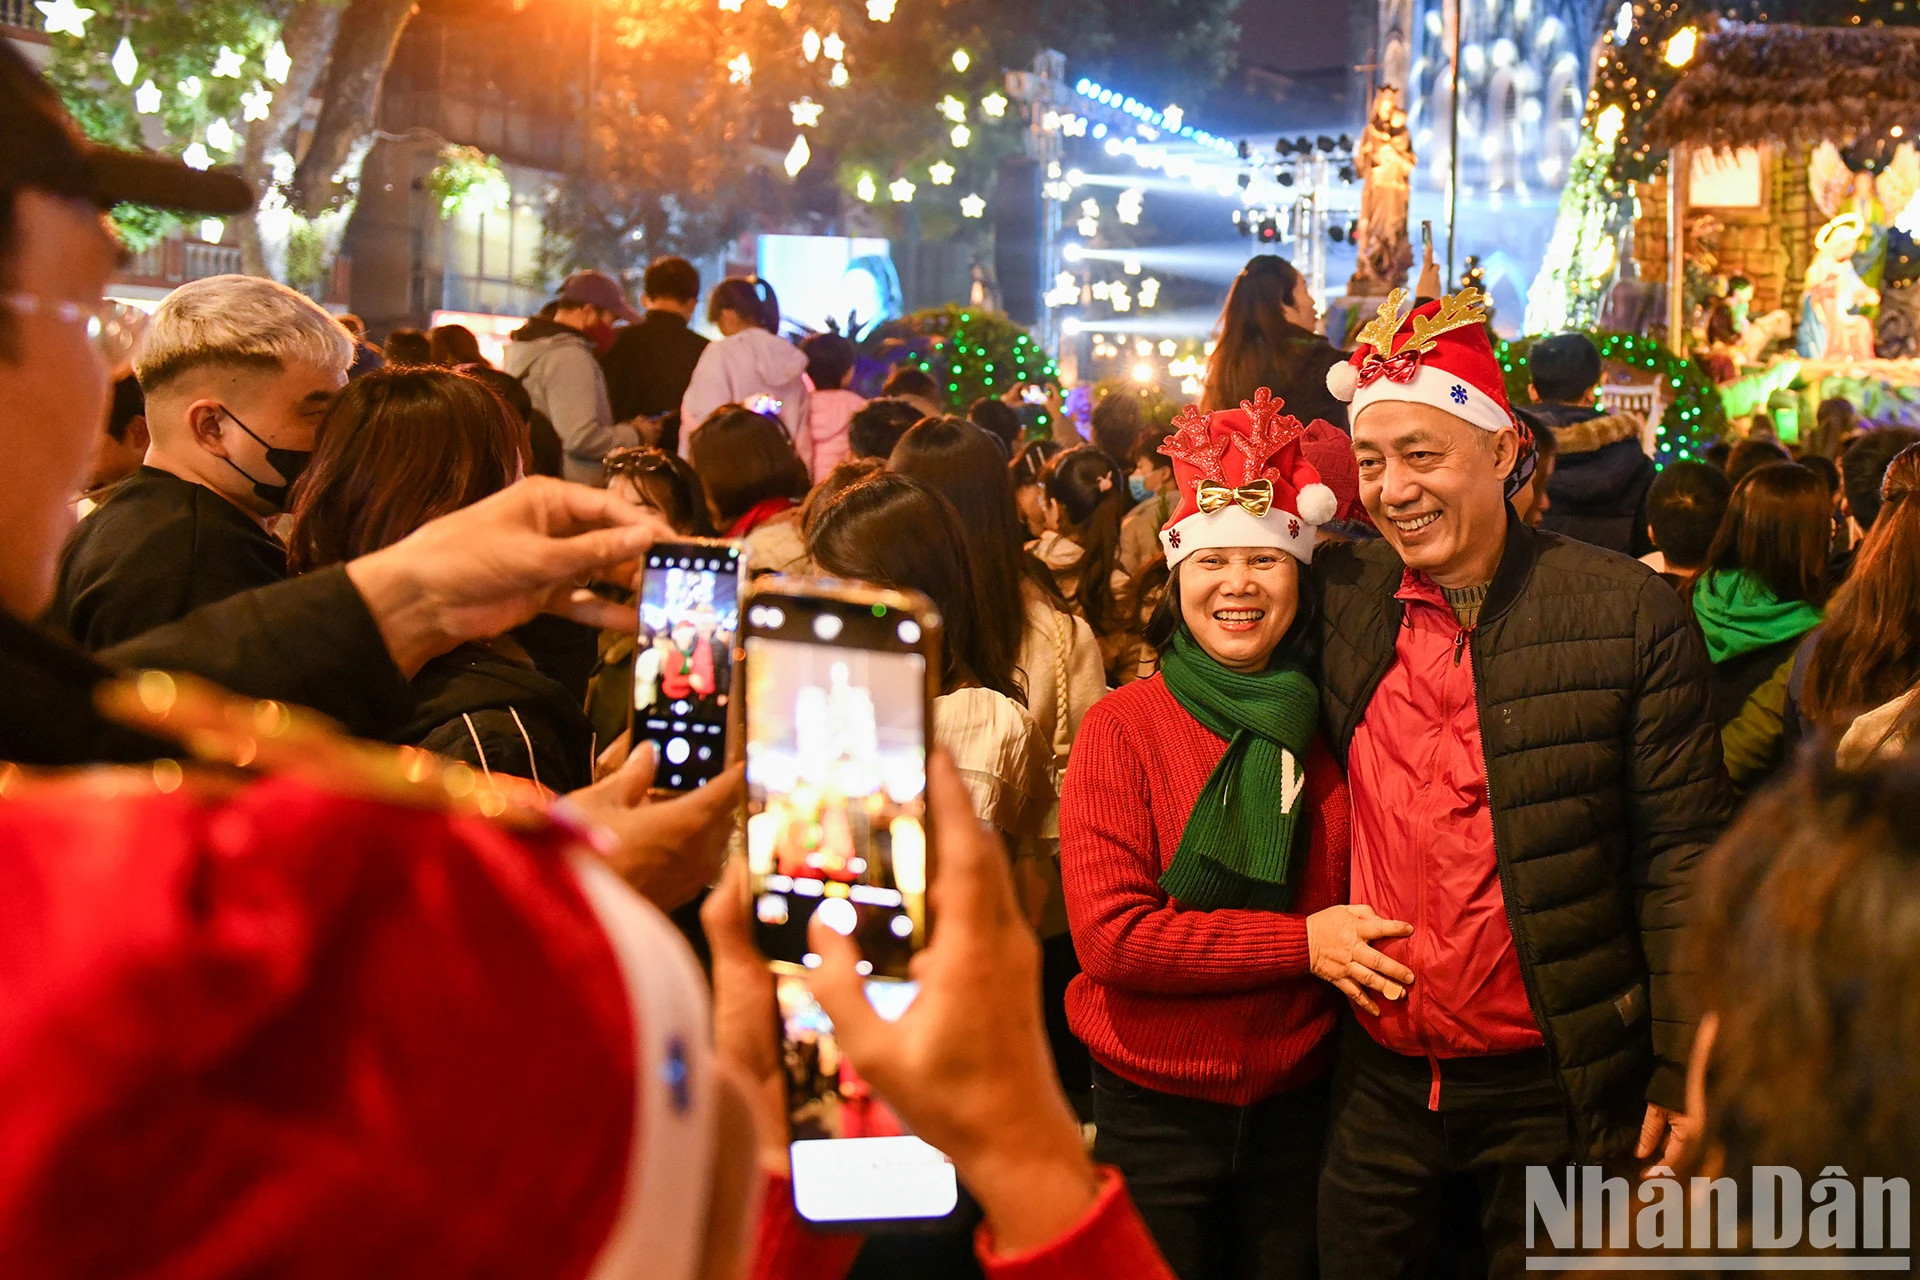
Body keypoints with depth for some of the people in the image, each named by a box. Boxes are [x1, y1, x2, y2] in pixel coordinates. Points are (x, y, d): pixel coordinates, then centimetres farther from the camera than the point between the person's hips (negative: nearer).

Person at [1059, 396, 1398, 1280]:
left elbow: (1360, 907, 13)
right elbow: (1108, 933, -17)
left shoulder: (1329, 730, 1)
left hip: (1298, 1107, 3)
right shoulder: (1124, 726, -9)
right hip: (1155, 1109, -3)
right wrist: (1301, 944, -19)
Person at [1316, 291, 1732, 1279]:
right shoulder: (1339, 596, 1)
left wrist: (1686, 1075, -9)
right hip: (1378, 1077, 3)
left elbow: (1681, 856, -7)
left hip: (1550, 1086, -3)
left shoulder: (1631, 615, -8)